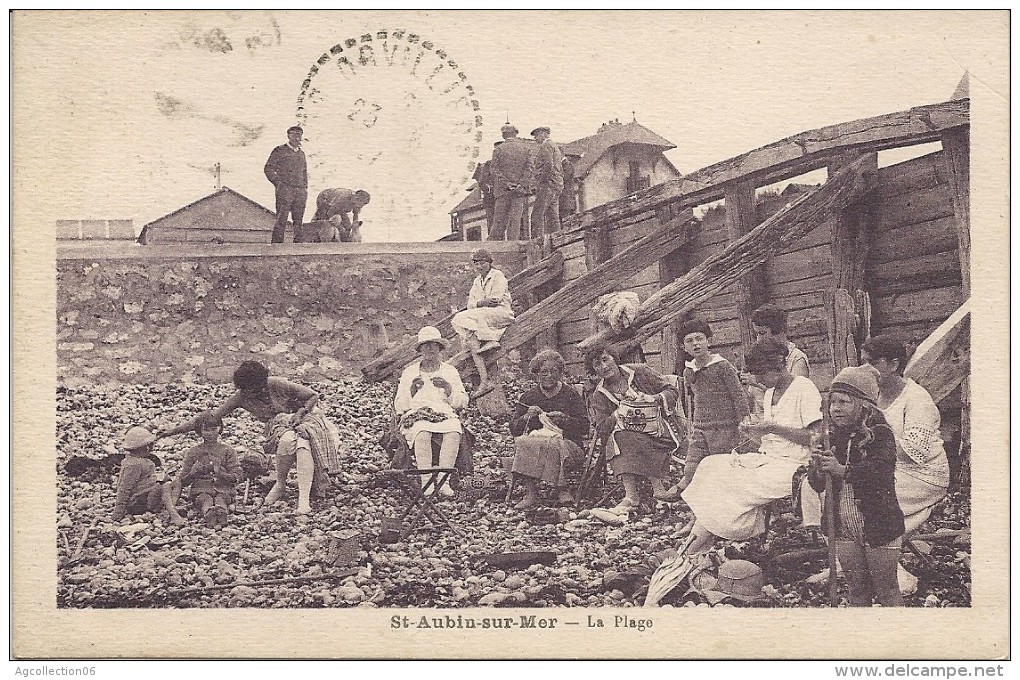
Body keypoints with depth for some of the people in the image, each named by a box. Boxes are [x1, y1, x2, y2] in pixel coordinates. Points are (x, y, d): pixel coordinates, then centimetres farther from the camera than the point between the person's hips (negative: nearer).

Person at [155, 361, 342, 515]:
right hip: (279, 425, 2)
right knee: (288, 440, -37)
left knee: (302, 445, -38)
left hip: (305, 416, -2)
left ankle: (304, 500, -41)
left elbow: (313, 396, -10)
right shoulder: (241, 397, -12)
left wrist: (300, 413, -24)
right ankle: (280, 485, -16)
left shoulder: (276, 385, -21)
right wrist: (175, 430, -15)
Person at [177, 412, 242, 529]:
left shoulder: (227, 451, 16)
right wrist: (194, 473, -6)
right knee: (205, 500, -36)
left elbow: (236, 477, 6)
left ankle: (221, 514, -70)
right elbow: (183, 482, 16)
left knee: (221, 499, -36)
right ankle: (209, 516, -69)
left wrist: (220, 473, -14)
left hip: (223, 489, 0)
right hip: (200, 489, 0)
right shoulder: (193, 452, 18)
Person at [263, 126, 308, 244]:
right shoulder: (280, 151, 3)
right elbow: (268, 168, 1)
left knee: (298, 220, 4)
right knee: (281, 220, -9)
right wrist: (278, 183, -7)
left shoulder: (301, 153, 20)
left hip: (300, 191, 5)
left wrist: (305, 187, 16)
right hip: (285, 190, -5)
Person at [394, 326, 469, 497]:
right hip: (416, 415, -1)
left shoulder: (450, 372, 21)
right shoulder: (409, 372, 19)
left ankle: (443, 481, -42)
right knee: (423, 434, -38)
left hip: (445, 414, 1)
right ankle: (426, 482, -44)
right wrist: (411, 391, -7)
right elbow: (399, 406, 11)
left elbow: (462, 402, 12)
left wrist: (448, 388, -6)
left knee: (454, 432, -36)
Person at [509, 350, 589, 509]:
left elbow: (584, 427, 1)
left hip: (566, 442, -2)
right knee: (522, 442, -31)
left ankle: (561, 490, -25)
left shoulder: (570, 394, 8)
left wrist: (564, 419, -14)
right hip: (536, 438, 2)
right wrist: (527, 417, -9)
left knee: (553, 445, -37)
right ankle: (530, 493, -33)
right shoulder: (528, 397, 13)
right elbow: (513, 429, 10)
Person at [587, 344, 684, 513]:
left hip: (659, 427, -2)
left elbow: (673, 391, 2)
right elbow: (601, 429, -1)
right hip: (629, 432, 2)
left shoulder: (639, 371, 3)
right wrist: (617, 415, -18)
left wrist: (654, 399, -16)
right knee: (620, 437, -32)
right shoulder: (599, 395, 8)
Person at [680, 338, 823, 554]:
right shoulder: (770, 393, 18)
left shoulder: (804, 388, -8)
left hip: (790, 466, -8)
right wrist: (753, 431, 0)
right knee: (711, 468, -9)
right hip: (767, 458, 8)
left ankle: (691, 554, -19)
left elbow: (817, 437, -15)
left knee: (733, 487, -23)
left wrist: (773, 428, -17)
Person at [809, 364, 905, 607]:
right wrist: (817, 469, -17)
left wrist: (842, 470, -41)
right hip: (845, 531, 5)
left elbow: (881, 470, -30)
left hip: (879, 528, -5)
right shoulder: (833, 438, 4)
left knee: (887, 590, 8)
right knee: (857, 591, 16)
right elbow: (818, 485, 6)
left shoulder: (880, 435, -12)